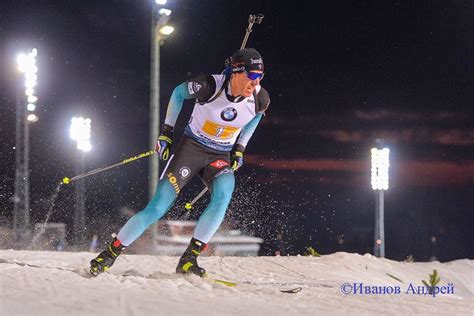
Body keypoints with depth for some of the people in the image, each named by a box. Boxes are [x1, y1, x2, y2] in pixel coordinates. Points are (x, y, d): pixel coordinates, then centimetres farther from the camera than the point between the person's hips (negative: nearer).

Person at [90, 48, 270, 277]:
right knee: (158, 207, -12)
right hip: (190, 148, -2)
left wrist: (240, 148, 8)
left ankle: (189, 258, -22)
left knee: (223, 196, -31)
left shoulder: (260, 99, -14)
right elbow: (178, 92, -1)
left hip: (221, 157, 2)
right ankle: (111, 253, 3)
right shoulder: (209, 86, -23)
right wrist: (166, 131, 0)